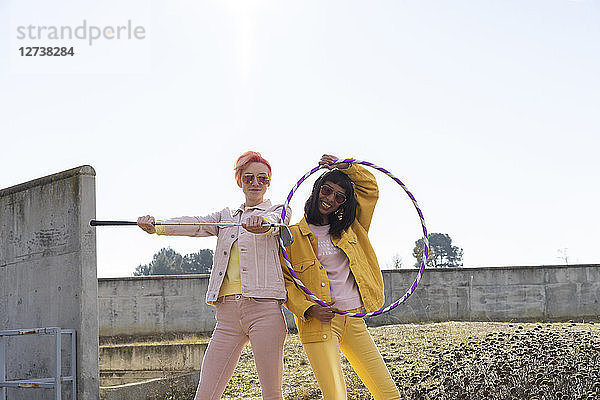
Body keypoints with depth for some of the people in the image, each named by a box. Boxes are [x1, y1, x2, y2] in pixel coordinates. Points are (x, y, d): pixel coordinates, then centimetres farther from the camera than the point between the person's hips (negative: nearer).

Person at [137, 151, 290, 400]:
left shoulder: (279, 211, 12)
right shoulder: (226, 216, 23)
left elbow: (274, 222, -13)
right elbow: (195, 225, 5)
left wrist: (261, 222, -38)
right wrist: (156, 226, -15)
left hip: (264, 306, -3)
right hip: (227, 312, 4)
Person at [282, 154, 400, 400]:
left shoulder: (349, 228, 15)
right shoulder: (293, 235, 1)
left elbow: (370, 188, 17)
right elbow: (283, 281, -1)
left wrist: (344, 166, 4)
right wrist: (308, 308, -14)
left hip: (354, 322, 5)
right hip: (319, 323, -5)